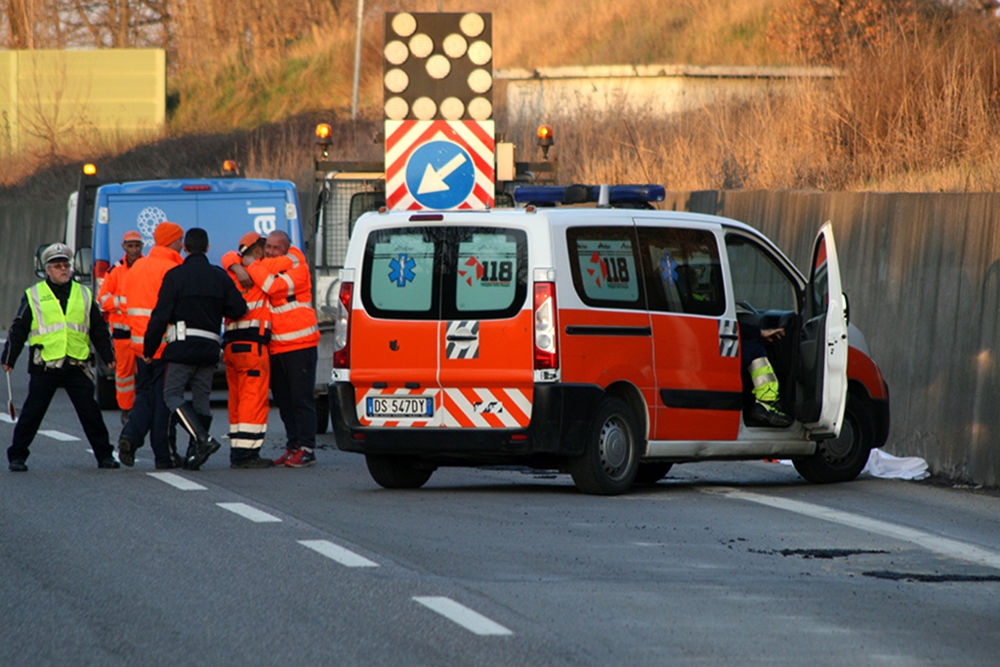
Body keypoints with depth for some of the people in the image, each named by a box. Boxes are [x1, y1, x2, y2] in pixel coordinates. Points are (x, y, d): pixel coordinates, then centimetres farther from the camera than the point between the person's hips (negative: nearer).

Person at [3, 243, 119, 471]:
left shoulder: (84, 295, 14)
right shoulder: (33, 296, 6)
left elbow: (99, 331, 20)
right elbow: (18, 331, 8)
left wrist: (109, 358, 17)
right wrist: (8, 359, 5)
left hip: (77, 366, 2)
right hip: (45, 366, -2)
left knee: (90, 413, 2)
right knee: (31, 414, -1)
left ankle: (104, 455, 10)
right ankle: (17, 456, 7)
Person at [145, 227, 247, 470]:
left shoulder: (175, 276, -4)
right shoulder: (220, 277, 9)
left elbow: (161, 315, -7)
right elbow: (239, 309, 6)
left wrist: (149, 349, 0)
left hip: (183, 345, -5)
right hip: (210, 347, 5)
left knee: (172, 395, -1)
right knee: (201, 399, 10)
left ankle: (203, 439, -18)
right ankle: (195, 452, 3)